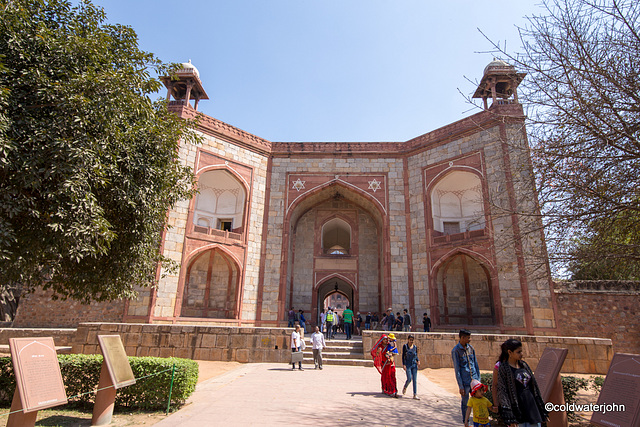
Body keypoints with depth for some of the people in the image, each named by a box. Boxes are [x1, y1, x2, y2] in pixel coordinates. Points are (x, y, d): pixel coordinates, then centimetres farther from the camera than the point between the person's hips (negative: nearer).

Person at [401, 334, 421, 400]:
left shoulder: (415, 347, 7)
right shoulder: (405, 346, -4)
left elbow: (416, 356, 14)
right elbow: (403, 356, -4)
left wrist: (418, 361, -7)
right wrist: (403, 364, -12)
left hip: (414, 365, 4)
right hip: (408, 364, -4)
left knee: (415, 380, 0)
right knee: (409, 379, -9)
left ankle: (415, 395, 5)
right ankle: (405, 387, 23)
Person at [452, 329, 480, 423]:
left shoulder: (470, 348, 7)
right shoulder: (455, 351, -10)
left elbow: (476, 364, 14)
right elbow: (457, 370, -9)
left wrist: (478, 379, 10)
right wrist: (460, 386, -10)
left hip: (474, 380, 5)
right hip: (465, 382, -4)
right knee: (465, 403, 7)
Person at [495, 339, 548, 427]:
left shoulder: (524, 365, 10)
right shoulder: (503, 368, -8)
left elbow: (534, 386, 14)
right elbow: (502, 392, -12)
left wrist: (542, 410, 13)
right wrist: (509, 418, -17)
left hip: (532, 406, 6)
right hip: (517, 409, -5)